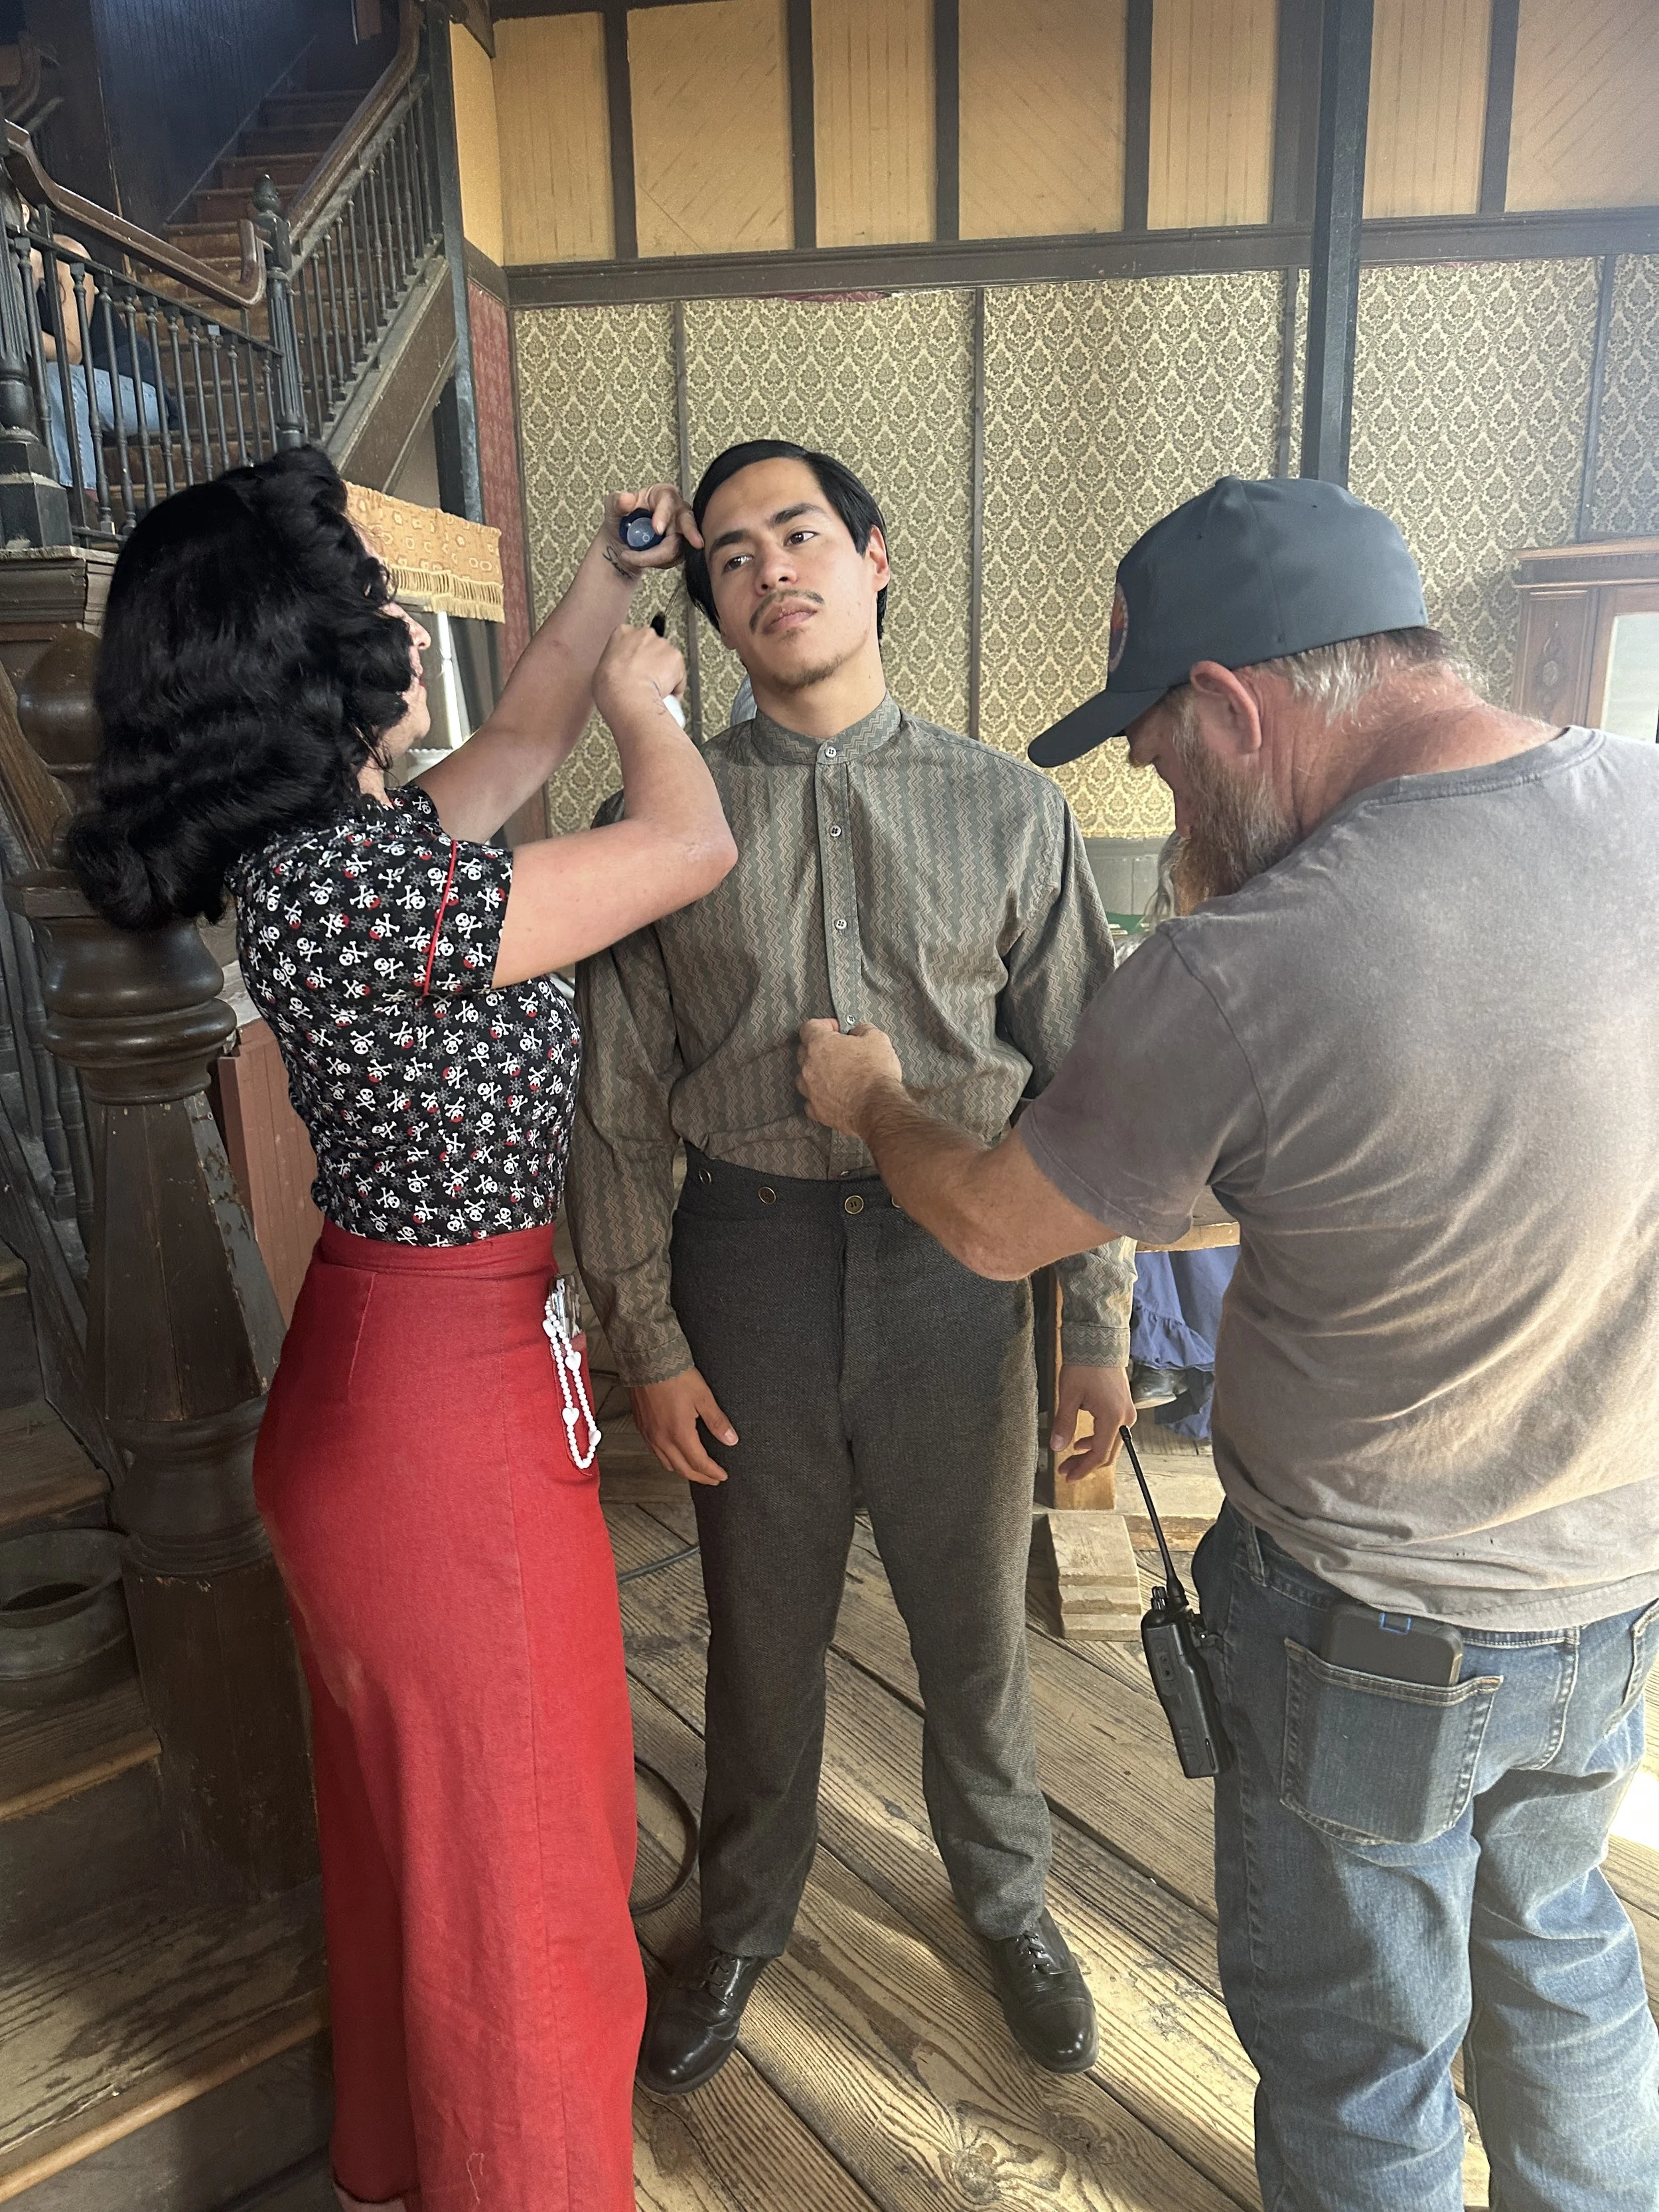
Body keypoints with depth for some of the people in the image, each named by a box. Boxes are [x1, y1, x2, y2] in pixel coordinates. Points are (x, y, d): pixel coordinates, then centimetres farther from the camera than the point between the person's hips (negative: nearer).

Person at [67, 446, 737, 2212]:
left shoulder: (327, 849, 3)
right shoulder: (350, 887, -26)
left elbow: (515, 751, 20)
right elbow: (695, 844, -19)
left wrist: (606, 579, 23)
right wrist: (643, 702, 1)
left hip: (386, 1366, 10)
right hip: (453, 1403, -10)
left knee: (413, 1806, 29)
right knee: (508, 1856, 12)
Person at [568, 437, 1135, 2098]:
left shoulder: (1008, 809, -2)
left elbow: (1082, 1079, 1)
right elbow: (615, 1105, -1)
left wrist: (1101, 1325, 1)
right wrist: (649, 1339, -3)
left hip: (955, 1261, 0)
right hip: (749, 1259, 0)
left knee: (974, 1624, 18)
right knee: (762, 1629, 18)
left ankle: (1006, 1898, 50)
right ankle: (745, 1921, 48)